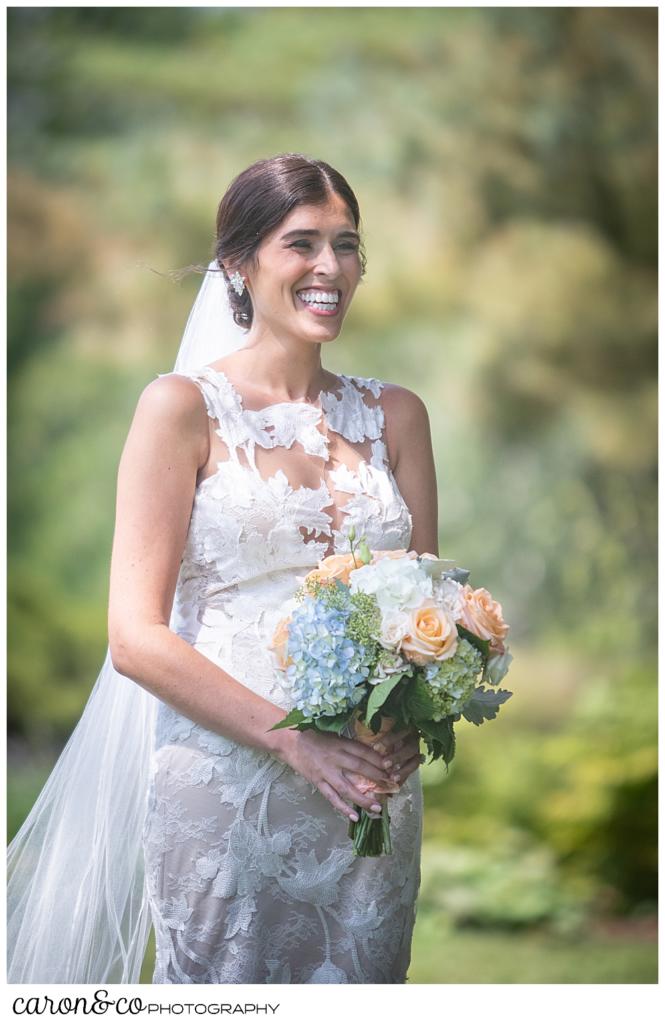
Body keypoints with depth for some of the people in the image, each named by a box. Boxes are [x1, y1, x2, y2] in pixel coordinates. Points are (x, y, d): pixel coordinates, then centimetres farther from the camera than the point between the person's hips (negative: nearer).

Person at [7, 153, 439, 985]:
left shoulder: (393, 415, 9)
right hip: (223, 789, -4)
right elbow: (136, 637, -9)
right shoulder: (184, 407, -4)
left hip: (370, 789, 4)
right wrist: (292, 738, -18)